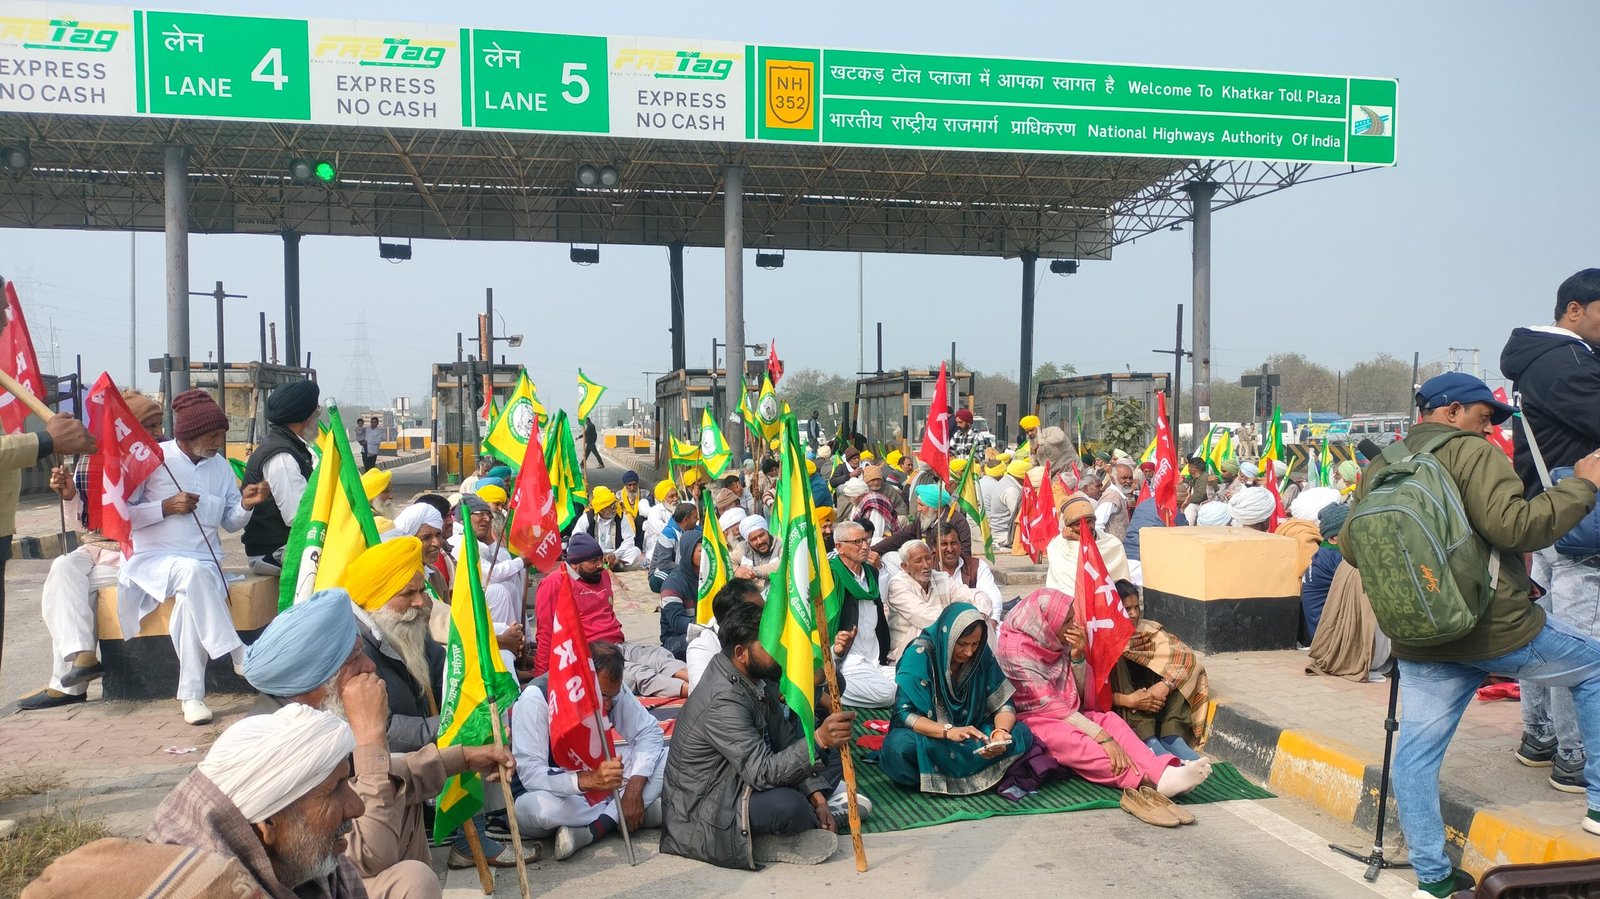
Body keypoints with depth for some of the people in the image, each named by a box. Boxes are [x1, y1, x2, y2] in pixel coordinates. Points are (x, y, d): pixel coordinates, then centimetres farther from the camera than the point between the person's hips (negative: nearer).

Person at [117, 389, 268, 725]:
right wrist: (166, 508, -14)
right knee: (192, 572, -38)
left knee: (191, 597, -32)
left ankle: (192, 694, -30)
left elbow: (231, 523, 15)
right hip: (155, 558, -3)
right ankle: (239, 656, -33)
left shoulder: (220, 465, 12)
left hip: (205, 562, 3)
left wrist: (245, 505, -6)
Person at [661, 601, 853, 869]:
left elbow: (786, 740, 4)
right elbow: (763, 773, -33)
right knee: (786, 806, -34)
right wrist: (818, 740, -43)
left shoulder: (757, 678, -1)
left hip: (738, 784, 9)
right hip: (701, 818, -9)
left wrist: (817, 796, -6)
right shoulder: (723, 701, -28)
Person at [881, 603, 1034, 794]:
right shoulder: (919, 654, -19)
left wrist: (1000, 732, -27)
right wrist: (948, 731, -35)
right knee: (898, 746, -36)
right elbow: (903, 713, -22)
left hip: (972, 735, 4)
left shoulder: (982, 654, -7)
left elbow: (1003, 703, -4)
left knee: (1023, 734, -20)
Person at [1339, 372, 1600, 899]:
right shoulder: (1471, 452, -10)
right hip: (1499, 630, -5)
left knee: (1416, 753, 10)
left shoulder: (1378, 469, 10)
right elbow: (1513, 526, -22)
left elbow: (1350, 547, 13)